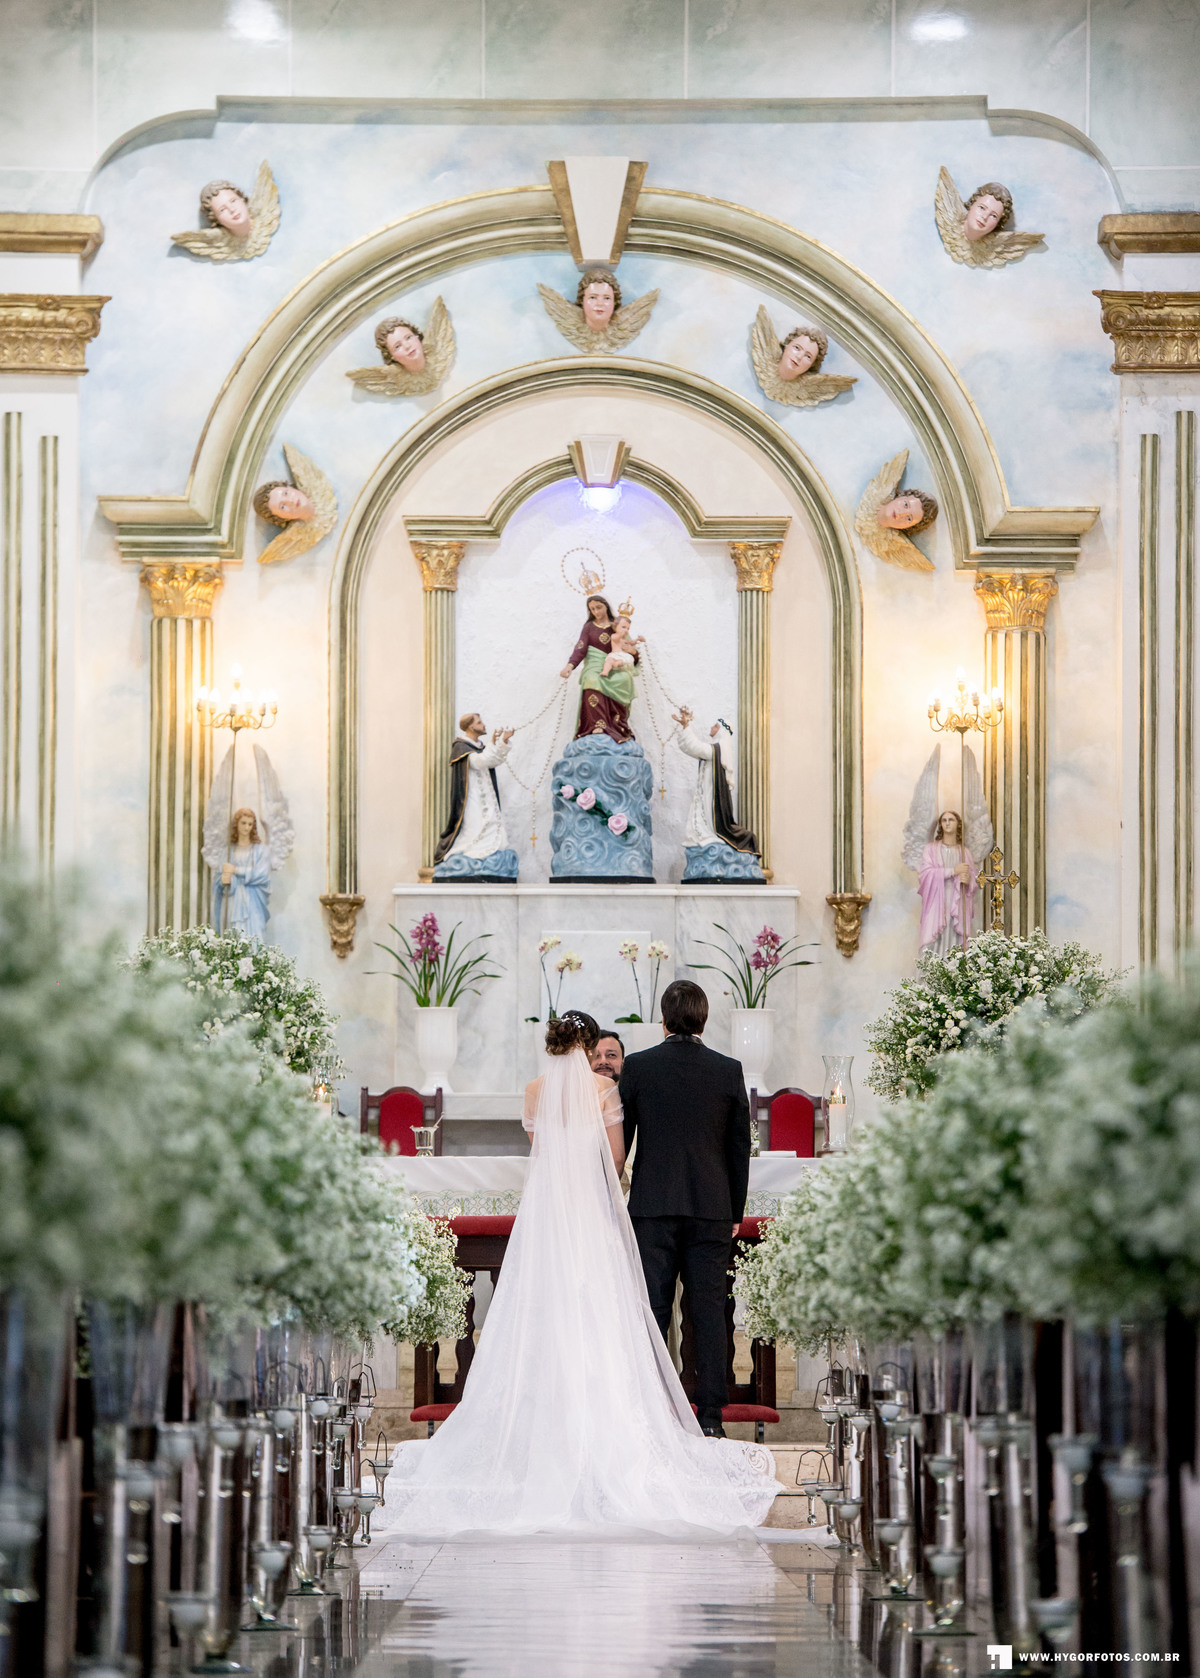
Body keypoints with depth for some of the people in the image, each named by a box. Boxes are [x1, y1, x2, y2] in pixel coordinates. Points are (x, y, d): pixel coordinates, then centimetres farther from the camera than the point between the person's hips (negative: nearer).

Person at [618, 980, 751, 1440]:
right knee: (709, 1312, 3)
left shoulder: (638, 1066, -3)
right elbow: (741, 1147, 5)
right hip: (712, 1208, 1)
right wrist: (735, 1212, 14)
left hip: (652, 1208, -1)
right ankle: (710, 1416, 2)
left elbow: (618, 1139, 1)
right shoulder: (729, 1070, 1)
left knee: (652, 1311, 3)